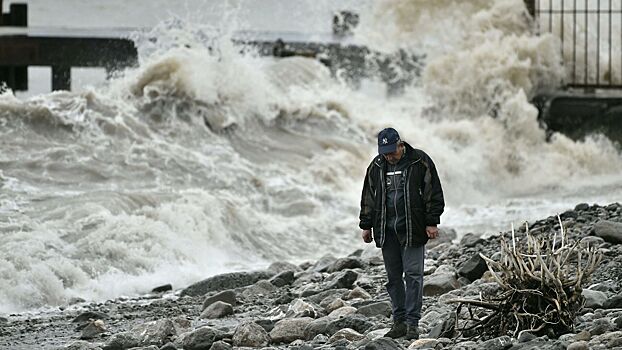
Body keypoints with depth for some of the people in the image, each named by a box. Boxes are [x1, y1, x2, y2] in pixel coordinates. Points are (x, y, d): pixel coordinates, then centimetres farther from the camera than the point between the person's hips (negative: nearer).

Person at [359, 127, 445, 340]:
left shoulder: (420, 162, -4)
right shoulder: (377, 167, 9)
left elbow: (433, 194, -2)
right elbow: (368, 197, 18)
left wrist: (431, 222, -6)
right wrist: (366, 225, 15)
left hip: (412, 229, -4)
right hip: (386, 230, 5)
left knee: (413, 275, -6)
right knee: (393, 278, 7)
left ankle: (412, 323, -6)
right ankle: (399, 321, 12)